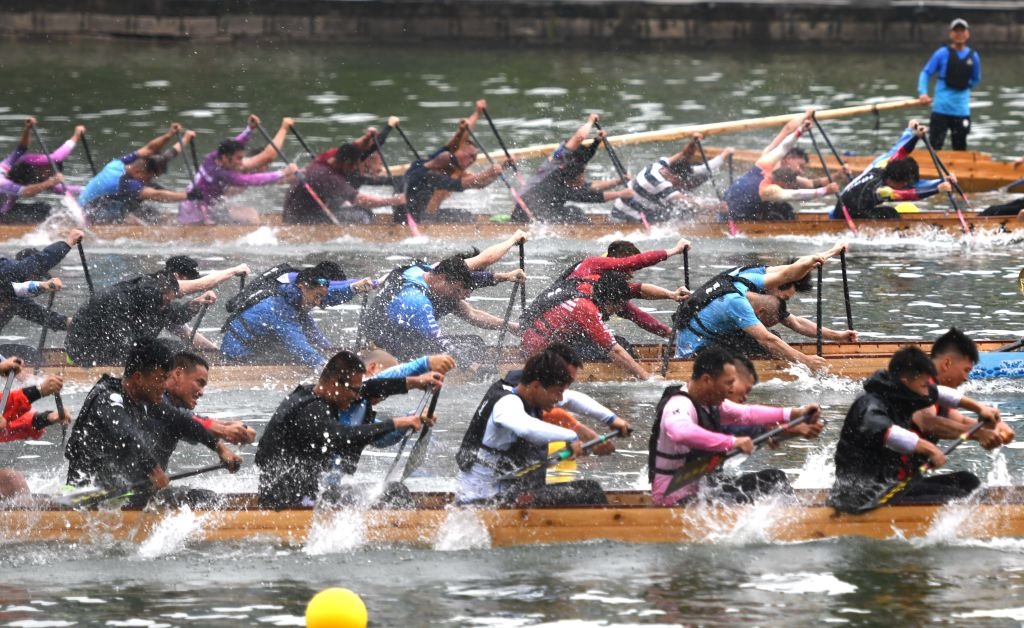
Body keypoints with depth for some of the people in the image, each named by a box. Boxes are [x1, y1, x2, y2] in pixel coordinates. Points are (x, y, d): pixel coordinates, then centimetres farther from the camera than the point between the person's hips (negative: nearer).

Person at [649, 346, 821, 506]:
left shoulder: (710, 401, 6)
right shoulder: (679, 405, -25)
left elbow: (747, 414, 16)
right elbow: (681, 433, -48)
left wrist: (794, 413, 8)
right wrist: (732, 442, -45)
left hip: (702, 484, 10)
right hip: (678, 496, -10)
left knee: (773, 478, 8)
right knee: (743, 502, -27)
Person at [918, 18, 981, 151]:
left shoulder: (973, 57, 6)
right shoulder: (942, 54, -3)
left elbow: (975, 80, 19)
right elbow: (925, 73, -2)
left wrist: (962, 88, 5)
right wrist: (923, 93, -16)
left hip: (962, 109, 3)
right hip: (941, 108, -3)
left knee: (960, 148, 10)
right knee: (935, 146, -4)